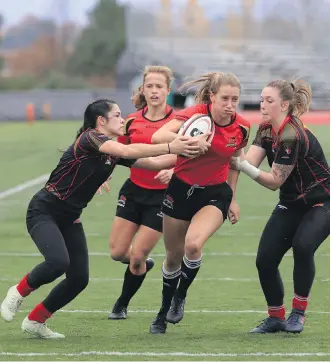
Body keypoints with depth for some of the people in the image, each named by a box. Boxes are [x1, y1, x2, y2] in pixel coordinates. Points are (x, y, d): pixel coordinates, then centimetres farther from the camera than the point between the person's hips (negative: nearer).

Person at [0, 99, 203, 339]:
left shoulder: (114, 152, 6)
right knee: (58, 262, -30)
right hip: (44, 211, -9)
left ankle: (35, 321, 14)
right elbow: (126, 151, -33)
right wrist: (170, 147, -36)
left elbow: (153, 162, 3)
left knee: (79, 278, -2)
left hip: (69, 218, 9)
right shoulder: (90, 138, -18)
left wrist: (186, 151, -7)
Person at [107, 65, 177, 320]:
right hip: (133, 191, 4)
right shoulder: (131, 121, 1)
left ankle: (122, 305, 20)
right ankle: (143, 265, 38)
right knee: (118, 252, 2)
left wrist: (173, 171, -29)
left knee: (137, 256, -4)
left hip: (162, 195, -4)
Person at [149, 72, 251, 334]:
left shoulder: (242, 128, -9)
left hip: (215, 193, 1)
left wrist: (233, 199, 12)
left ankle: (180, 297, 2)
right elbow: (158, 137, -33)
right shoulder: (195, 115, -21)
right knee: (173, 255, 10)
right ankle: (164, 314, 33)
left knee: (193, 245, -26)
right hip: (181, 188, -1)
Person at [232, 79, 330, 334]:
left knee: (302, 246, -32)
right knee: (265, 259, -6)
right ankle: (276, 318, 12)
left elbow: (275, 181, -24)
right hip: (291, 205, 8)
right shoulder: (266, 130, -1)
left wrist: (245, 167, -36)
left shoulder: (292, 136, -26)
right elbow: (250, 161, -14)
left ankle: (298, 313, -14)